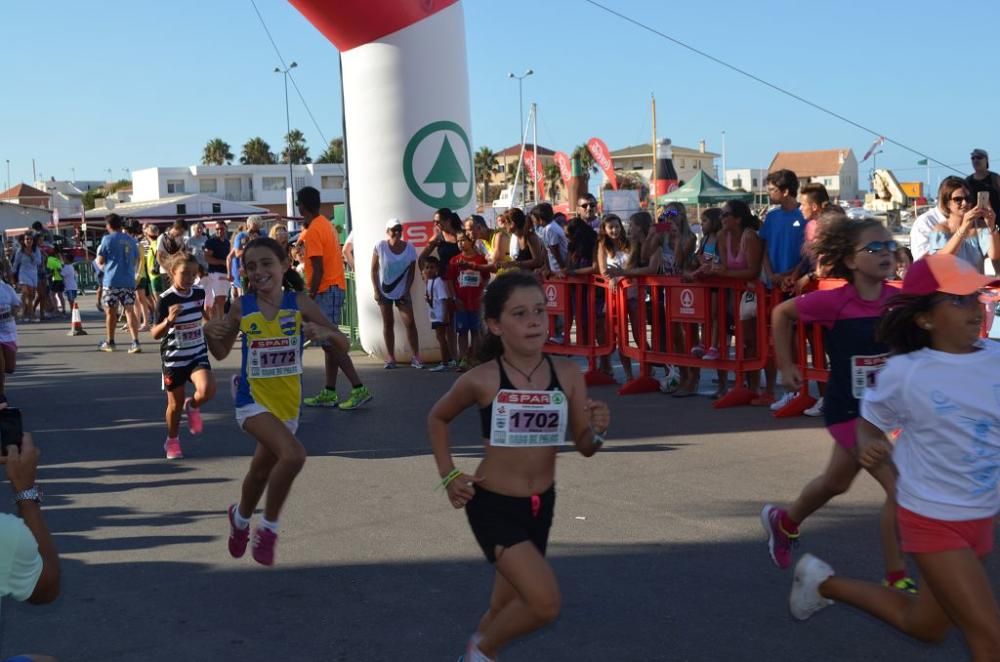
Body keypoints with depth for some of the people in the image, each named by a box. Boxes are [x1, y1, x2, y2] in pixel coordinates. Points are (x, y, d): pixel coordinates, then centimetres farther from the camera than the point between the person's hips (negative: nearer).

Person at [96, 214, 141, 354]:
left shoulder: (107, 239, -5)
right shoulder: (131, 240, 9)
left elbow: (100, 261, -3)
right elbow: (136, 261, 16)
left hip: (112, 280, -3)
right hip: (129, 280, 3)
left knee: (110, 311, 9)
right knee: (129, 310, 0)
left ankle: (110, 342, 21)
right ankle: (135, 342, -13)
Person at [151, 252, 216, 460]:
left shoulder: (199, 293, -3)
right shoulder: (166, 299, -17)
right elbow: (155, 334, -19)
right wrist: (169, 320, -35)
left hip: (198, 353, 3)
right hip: (174, 357, -3)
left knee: (207, 390, -22)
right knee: (175, 403, 10)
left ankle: (193, 406, 14)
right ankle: (172, 441, 34)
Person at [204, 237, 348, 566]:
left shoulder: (299, 303, -9)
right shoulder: (241, 306, -7)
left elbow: (343, 346, -9)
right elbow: (221, 353, 6)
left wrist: (325, 333, -30)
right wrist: (210, 333, -15)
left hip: (287, 403, 2)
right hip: (253, 400, -2)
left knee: (262, 470, 22)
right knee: (293, 454, -27)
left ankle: (241, 516, 54)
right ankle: (268, 527, -5)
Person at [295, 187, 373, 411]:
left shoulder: (313, 231, -16)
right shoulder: (324, 224, 13)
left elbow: (318, 269, -19)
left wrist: (311, 296, -16)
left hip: (326, 290, -10)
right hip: (334, 287, 10)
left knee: (330, 342, -11)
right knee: (329, 341, 10)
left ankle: (359, 389, -15)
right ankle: (329, 393, 13)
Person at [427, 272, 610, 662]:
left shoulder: (567, 374, -7)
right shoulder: (481, 380, -15)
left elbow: (584, 447, 0)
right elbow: (437, 418, 5)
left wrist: (598, 430, -21)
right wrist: (449, 476, -1)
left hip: (542, 503, 4)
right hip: (493, 505, -4)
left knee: (508, 606, 19)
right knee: (545, 604, -15)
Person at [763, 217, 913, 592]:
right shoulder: (834, 302, -20)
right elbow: (782, 313, -4)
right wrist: (786, 366, -2)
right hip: (848, 411, -6)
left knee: (836, 482, 25)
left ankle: (783, 522, 53)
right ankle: (896, 579, 5)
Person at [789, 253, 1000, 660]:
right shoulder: (904, 374, -15)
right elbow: (870, 424, -1)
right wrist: (870, 446, -21)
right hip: (934, 520, -5)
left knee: (924, 626, 23)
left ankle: (825, 583, 42)